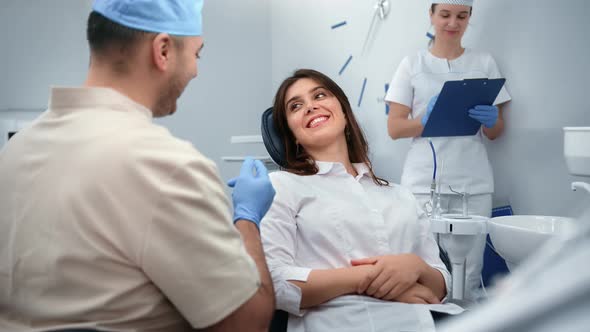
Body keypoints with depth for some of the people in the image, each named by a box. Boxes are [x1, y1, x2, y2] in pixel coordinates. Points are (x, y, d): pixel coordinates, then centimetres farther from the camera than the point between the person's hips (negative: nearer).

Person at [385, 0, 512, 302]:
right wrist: (426, 120, -17)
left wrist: (490, 120, -11)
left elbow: (496, 133, 12)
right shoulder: (412, 64, 6)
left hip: (473, 183, 1)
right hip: (424, 183, -1)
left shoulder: (484, 63, 11)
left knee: (468, 277, 0)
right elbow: (394, 128, 1)